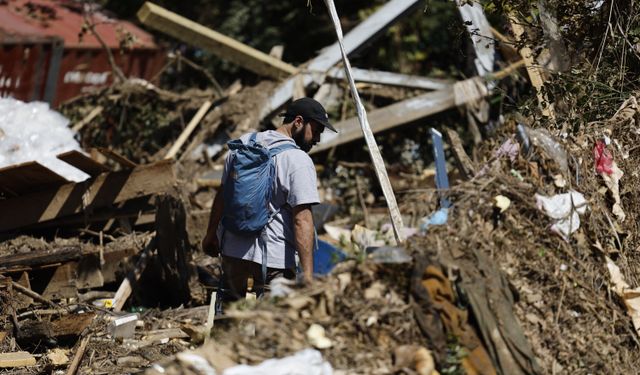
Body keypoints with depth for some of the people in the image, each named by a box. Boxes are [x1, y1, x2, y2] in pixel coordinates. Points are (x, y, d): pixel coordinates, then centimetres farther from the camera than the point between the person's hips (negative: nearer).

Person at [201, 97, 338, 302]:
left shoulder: (244, 142, 7)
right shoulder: (299, 161, -13)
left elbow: (222, 194, 14)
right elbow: (302, 220, -19)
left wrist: (211, 234, 25)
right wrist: (307, 274, -21)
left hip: (232, 248, 6)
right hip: (274, 255, -6)